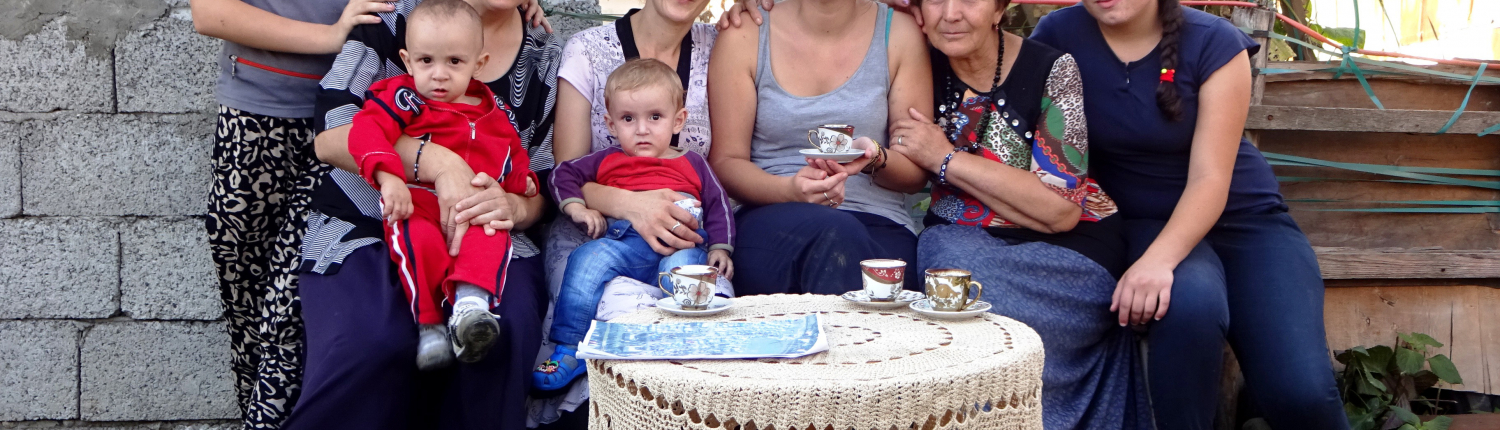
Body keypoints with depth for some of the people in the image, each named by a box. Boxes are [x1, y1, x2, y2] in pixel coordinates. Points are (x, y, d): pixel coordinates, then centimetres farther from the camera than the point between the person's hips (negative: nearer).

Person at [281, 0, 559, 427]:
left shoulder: (546, 55, 9)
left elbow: (539, 188, 10)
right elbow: (330, 137, -9)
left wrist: (515, 205, -16)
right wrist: (438, 162, -22)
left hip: (479, 226, 2)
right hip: (364, 227, -1)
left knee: (505, 330, -33)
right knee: (372, 340, -33)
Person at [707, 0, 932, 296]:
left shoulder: (900, 33, 8)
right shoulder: (744, 36, 6)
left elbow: (917, 172, 9)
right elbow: (724, 162, 3)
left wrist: (876, 159, -15)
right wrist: (789, 190, -18)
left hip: (879, 225, 0)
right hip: (767, 221, 0)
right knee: (834, 232, -35)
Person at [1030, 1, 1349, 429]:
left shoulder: (1214, 42, -13)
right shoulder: (1058, 36, -8)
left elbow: (1210, 178, -20)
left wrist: (1158, 259, -37)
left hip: (1243, 218, 0)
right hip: (1145, 223, 0)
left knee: (1299, 390, -20)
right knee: (1190, 302, -36)